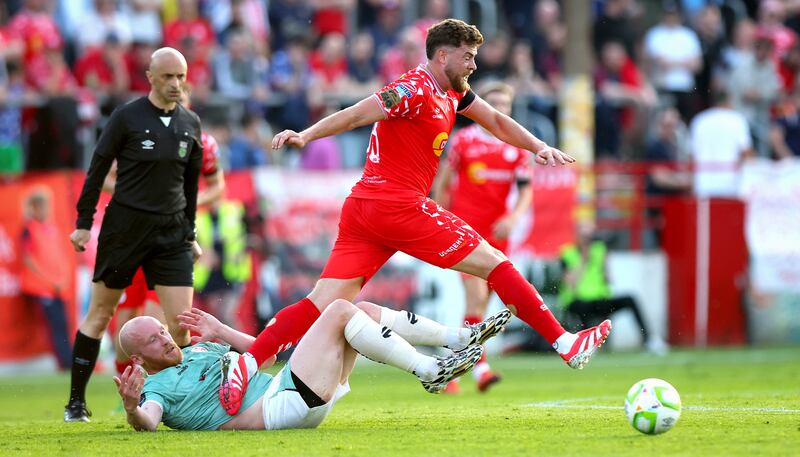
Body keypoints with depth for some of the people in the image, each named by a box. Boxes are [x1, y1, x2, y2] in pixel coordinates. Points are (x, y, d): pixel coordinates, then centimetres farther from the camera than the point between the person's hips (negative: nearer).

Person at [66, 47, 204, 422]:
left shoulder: (190, 124, 7)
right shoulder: (127, 117, -6)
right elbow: (97, 169, -1)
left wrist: (189, 233, 19)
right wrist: (84, 223, -4)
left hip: (171, 230, 3)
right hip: (125, 225, -3)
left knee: (181, 319, -8)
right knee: (100, 314, 5)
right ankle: (76, 401, 13)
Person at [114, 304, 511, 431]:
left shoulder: (198, 352, 25)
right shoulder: (159, 388, 0)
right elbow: (146, 422, -22)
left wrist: (221, 334, 19)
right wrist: (132, 408, -43)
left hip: (284, 387, 9)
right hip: (285, 405, -9)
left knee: (363, 309, 4)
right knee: (339, 311, -14)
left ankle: (461, 339, 2)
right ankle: (429, 371, -18)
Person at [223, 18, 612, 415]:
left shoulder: (453, 93, 18)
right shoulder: (416, 90, -11)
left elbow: (496, 122, 29)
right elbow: (355, 116, -21)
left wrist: (538, 147, 17)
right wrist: (305, 136, -33)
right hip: (399, 207, -9)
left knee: (322, 305, -1)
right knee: (495, 264, 0)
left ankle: (246, 363, -13)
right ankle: (565, 345, 4)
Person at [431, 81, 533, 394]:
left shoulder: (517, 147, 7)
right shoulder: (463, 140, 0)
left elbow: (525, 191, 5)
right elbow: (442, 183, 5)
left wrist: (512, 218, -13)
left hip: (496, 232, 4)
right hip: (466, 227, -4)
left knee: (479, 303, 7)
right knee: (477, 296, -17)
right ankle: (480, 367, -19)